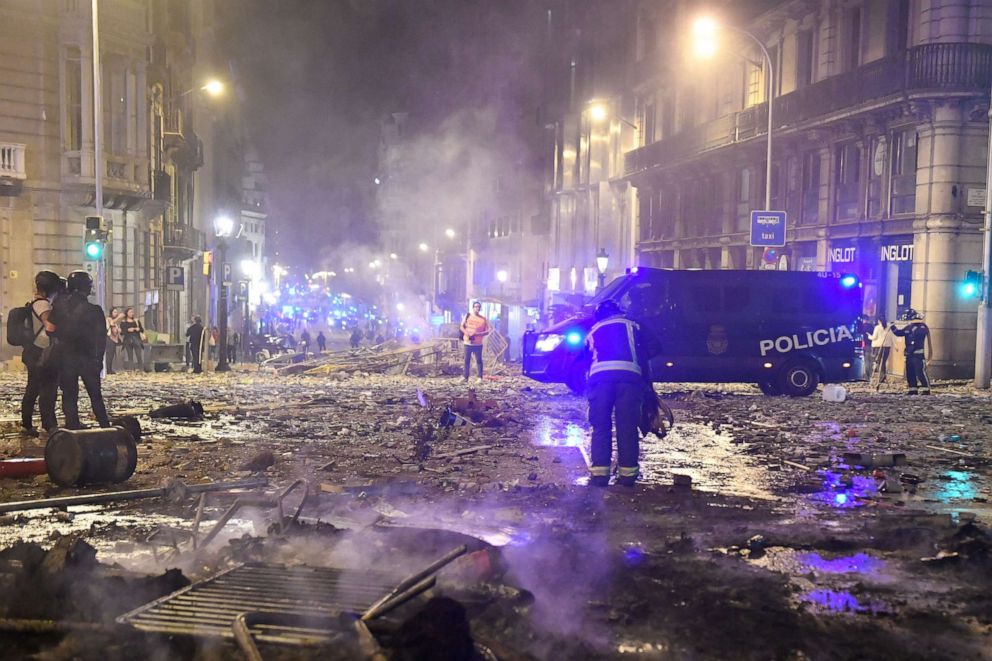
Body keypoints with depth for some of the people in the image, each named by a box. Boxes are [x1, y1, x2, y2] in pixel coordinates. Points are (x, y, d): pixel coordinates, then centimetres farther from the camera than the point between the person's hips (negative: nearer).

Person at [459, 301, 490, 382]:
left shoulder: (483, 319, 0)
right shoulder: (467, 316, 3)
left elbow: (487, 331, -1)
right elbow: (461, 327, 4)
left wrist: (476, 334, -15)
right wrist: (467, 333, -14)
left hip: (478, 343, -1)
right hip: (468, 342, 1)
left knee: (479, 360, 0)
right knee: (467, 360, 5)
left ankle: (480, 378, 4)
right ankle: (466, 377, 10)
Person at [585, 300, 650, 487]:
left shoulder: (592, 332, 31)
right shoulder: (631, 326, 27)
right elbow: (643, 355, 20)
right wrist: (646, 380, 25)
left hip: (600, 376, 1)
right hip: (629, 375, -1)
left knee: (601, 427, 4)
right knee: (627, 427, 3)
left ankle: (599, 473, -3)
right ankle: (627, 474, 4)